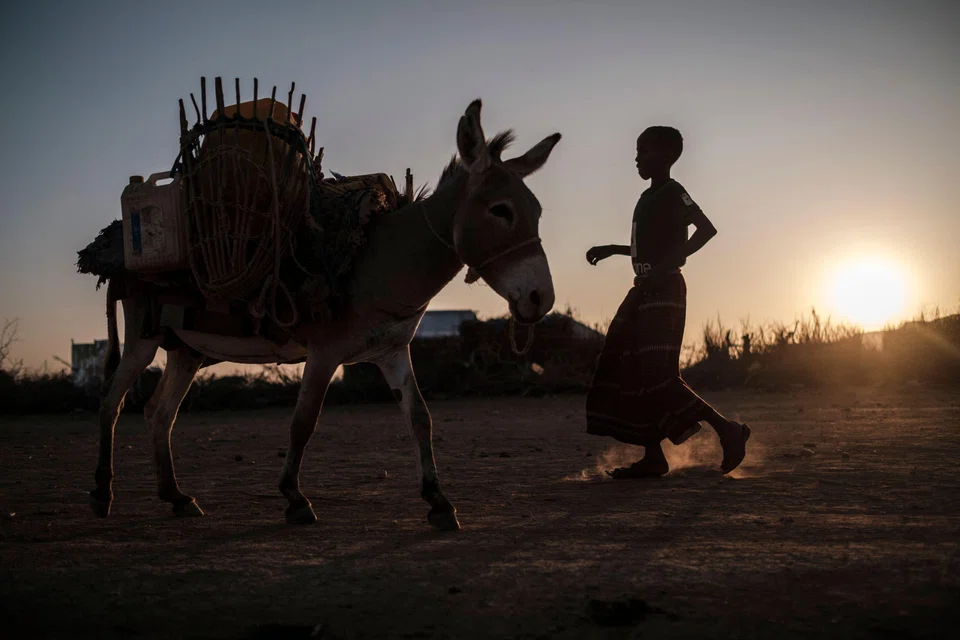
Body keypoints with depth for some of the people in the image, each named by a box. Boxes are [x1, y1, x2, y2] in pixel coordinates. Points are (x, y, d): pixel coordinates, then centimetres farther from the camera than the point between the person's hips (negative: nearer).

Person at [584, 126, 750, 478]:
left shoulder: (672, 192, -7)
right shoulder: (649, 197, 20)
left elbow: (706, 229, -21)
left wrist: (668, 265, -27)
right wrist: (612, 249, 27)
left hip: (662, 290, -10)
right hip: (645, 291, 10)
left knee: (656, 375, -15)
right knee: (632, 372, 4)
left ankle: (726, 429, -6)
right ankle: (653, 457, 4)